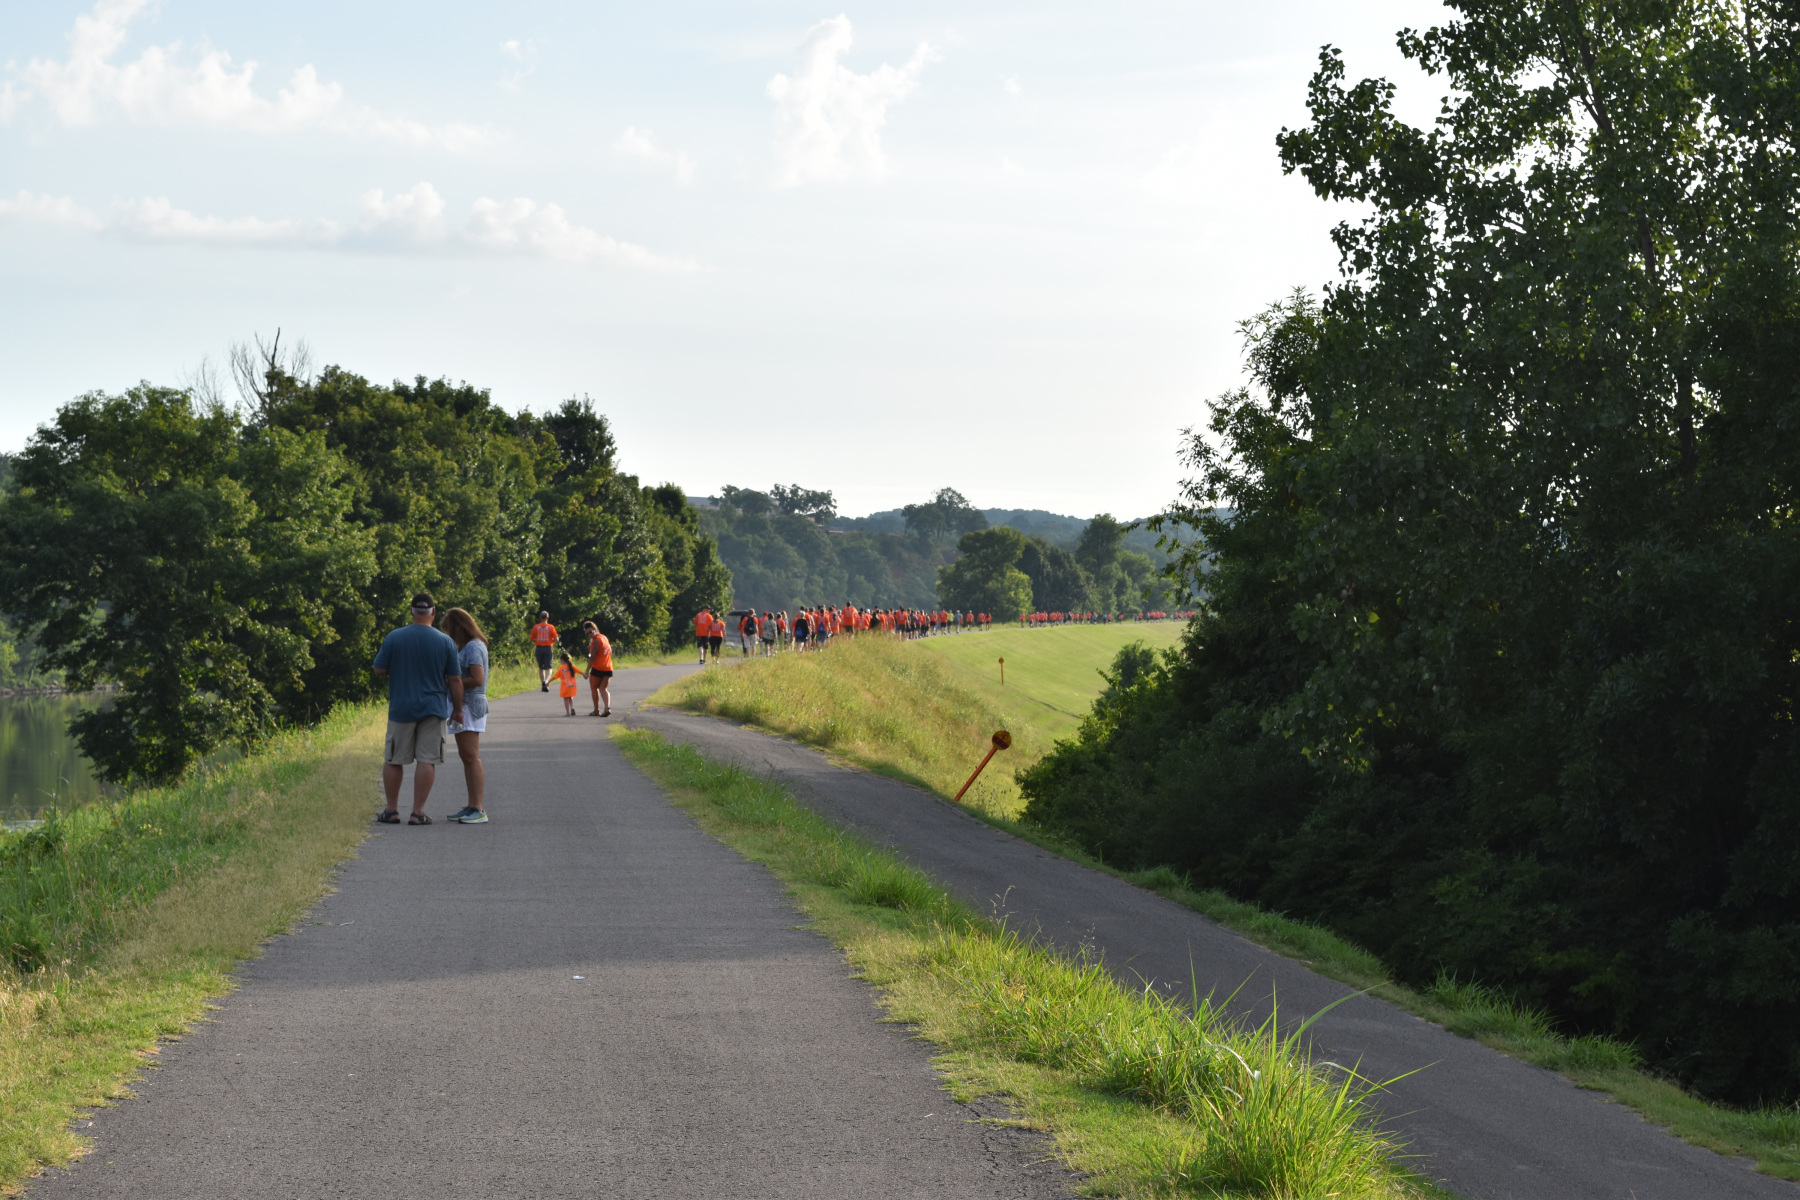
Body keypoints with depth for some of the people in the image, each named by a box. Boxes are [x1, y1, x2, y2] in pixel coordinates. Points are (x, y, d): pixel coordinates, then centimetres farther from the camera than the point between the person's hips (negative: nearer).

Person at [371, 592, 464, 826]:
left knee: (393, 760, 11)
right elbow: (455, 680, -2)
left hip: (401, 708, 0)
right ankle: (418, 812, -1)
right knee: (426, 760, 1)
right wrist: (458, 709, 9)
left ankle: (392, 810, 15)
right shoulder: (445, 642, -5)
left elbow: (379, 670, 0)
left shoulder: (394, 638, -6)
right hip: (433, 709, 0)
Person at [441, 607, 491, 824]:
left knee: (471, 757, -12)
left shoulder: (473, 647, -14)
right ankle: (471, 807, 15)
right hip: (462, 706, 11)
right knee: (466, 757, 11)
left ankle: (478, 810, -14)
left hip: (470, 706, -11)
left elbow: (477, 679, -22)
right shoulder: (465, 647, 17)